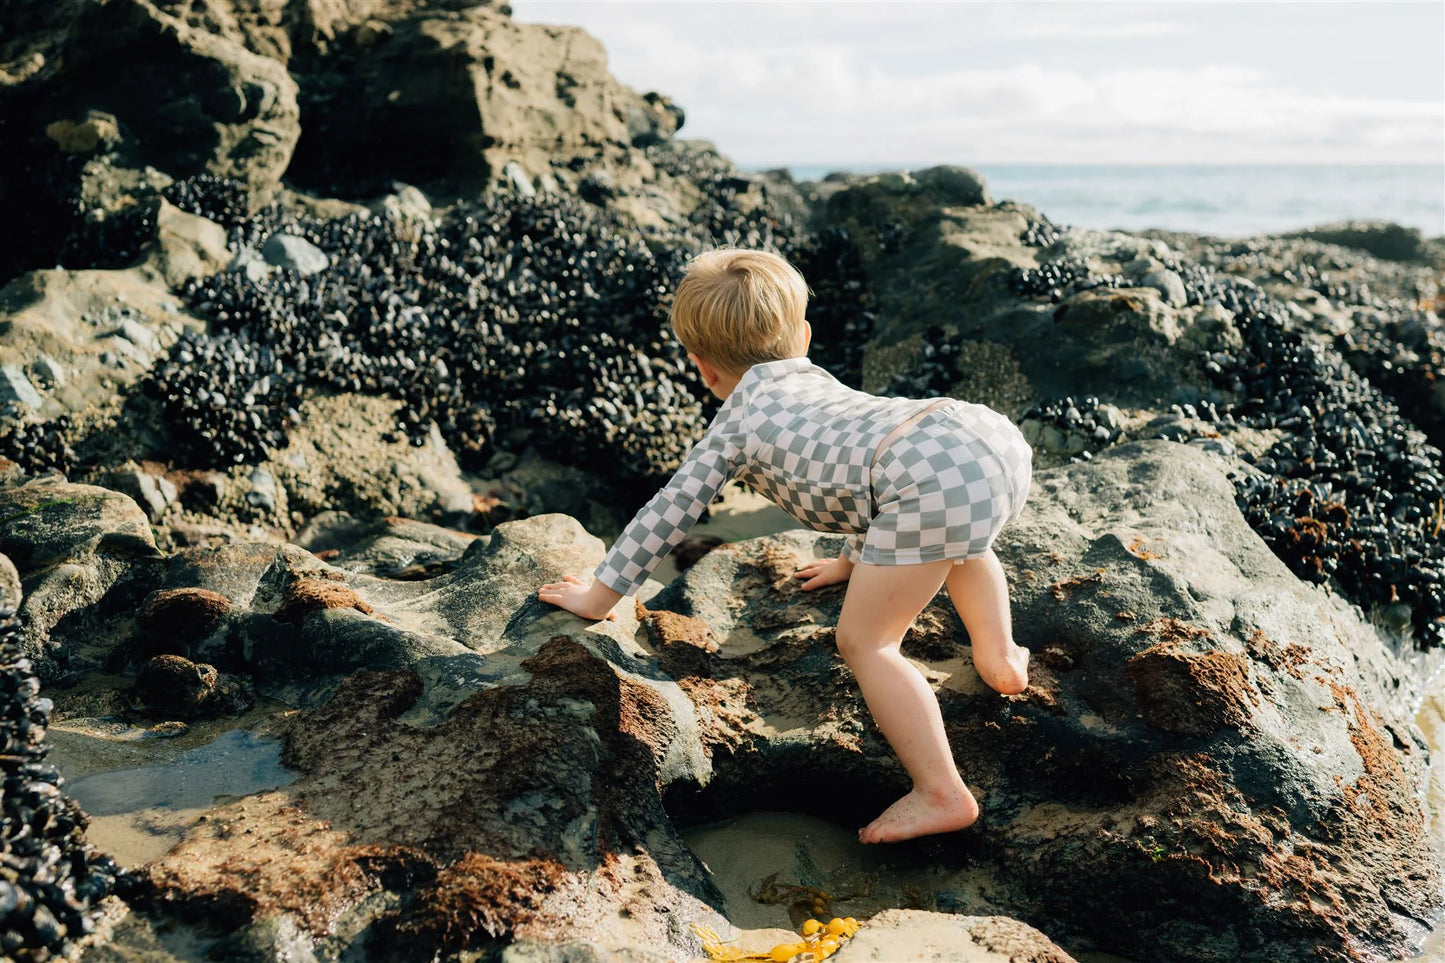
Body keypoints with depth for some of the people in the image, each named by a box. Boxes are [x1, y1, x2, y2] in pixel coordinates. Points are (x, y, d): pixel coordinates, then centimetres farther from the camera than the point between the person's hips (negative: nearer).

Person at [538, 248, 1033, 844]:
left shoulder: (737, 423, 18)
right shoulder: (819, 384, 39)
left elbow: (668, 513, 20)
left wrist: (598, 597, 29)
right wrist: (856, 558, 66)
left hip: (933, 478, -8)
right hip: (999, 437, 8)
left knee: (864, 642, 4)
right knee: (957, 539, 41)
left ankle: (941, 794, 0)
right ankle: (999, 660, 42)